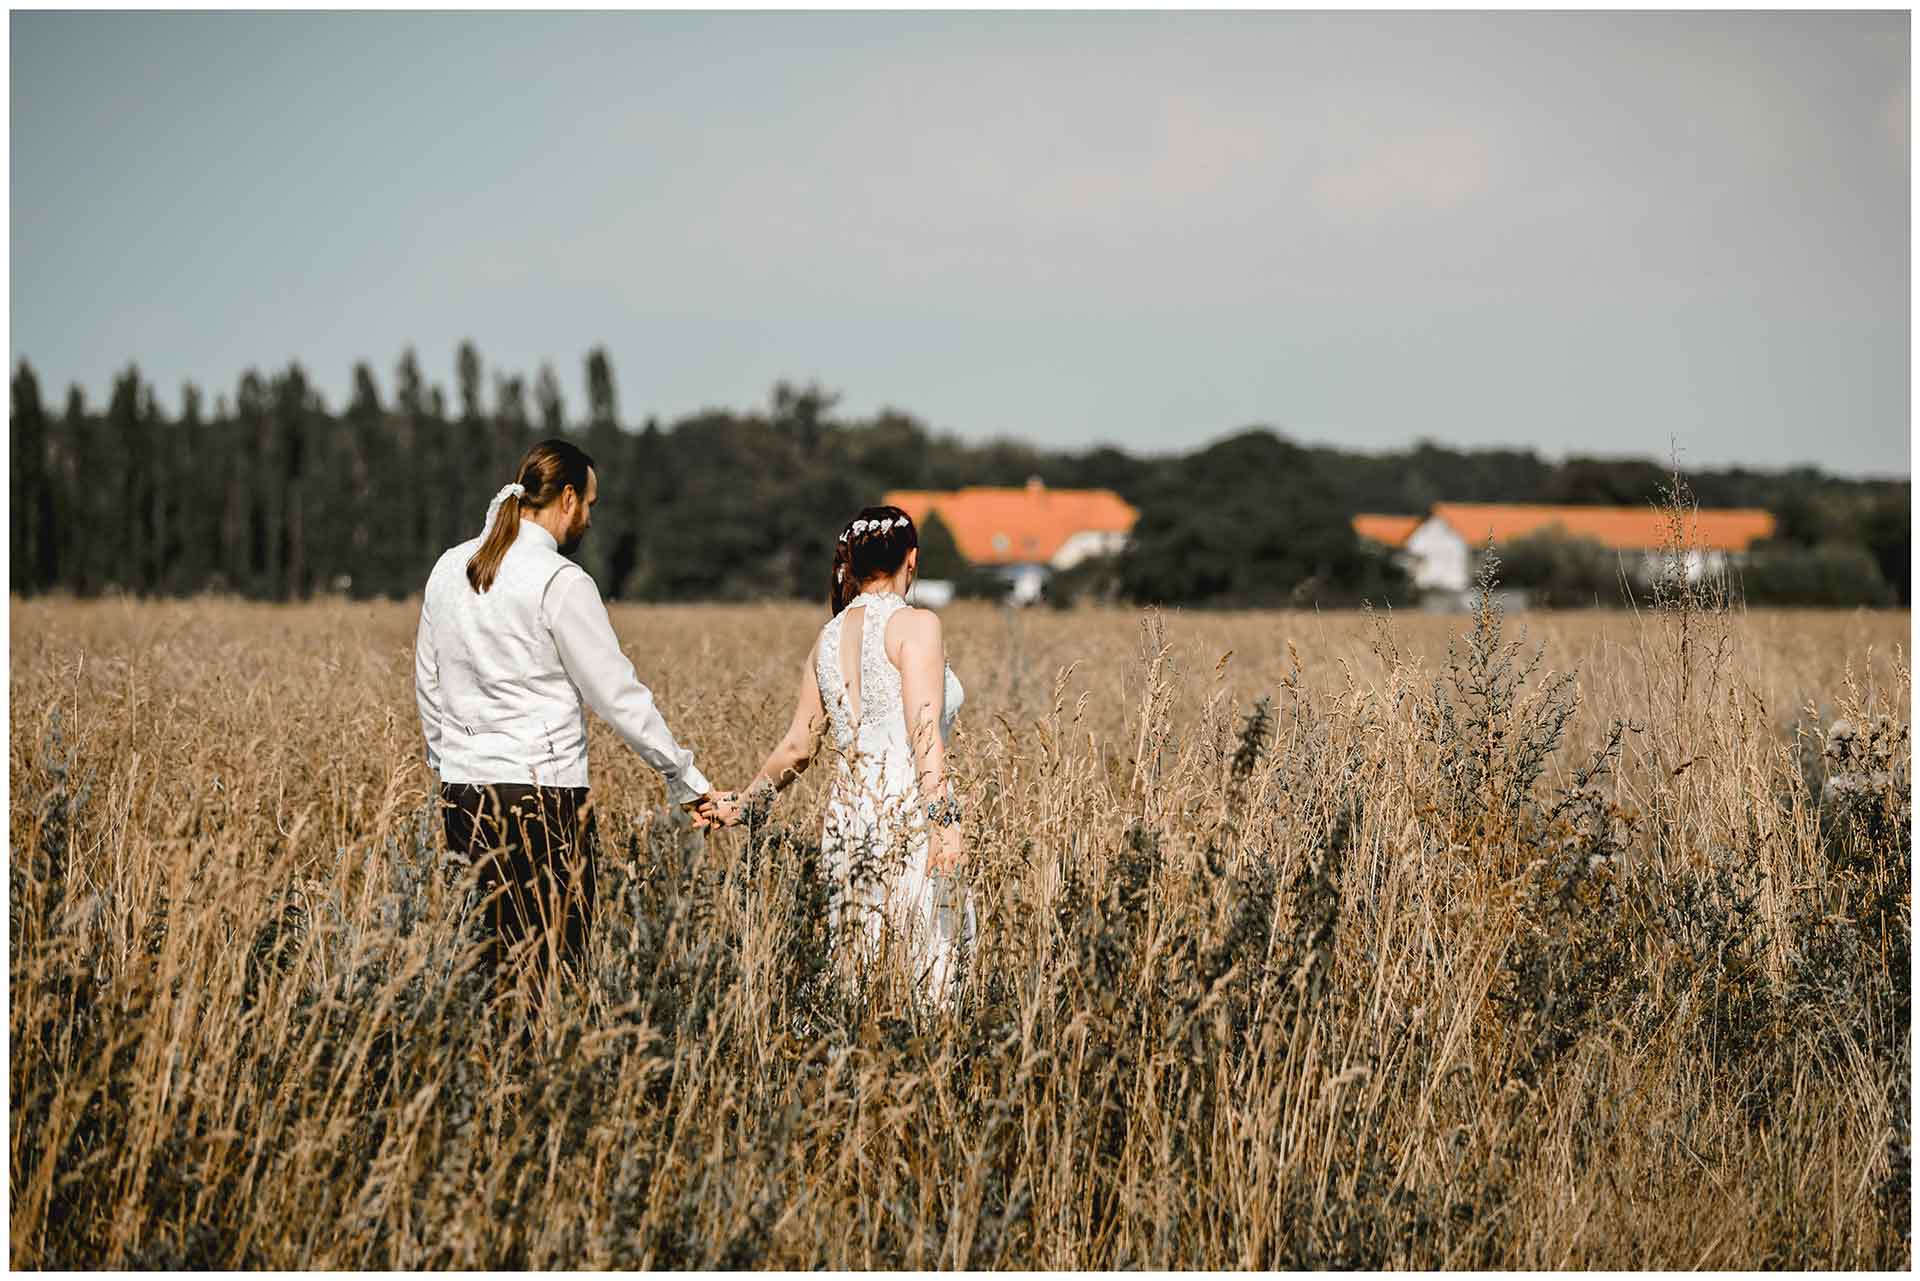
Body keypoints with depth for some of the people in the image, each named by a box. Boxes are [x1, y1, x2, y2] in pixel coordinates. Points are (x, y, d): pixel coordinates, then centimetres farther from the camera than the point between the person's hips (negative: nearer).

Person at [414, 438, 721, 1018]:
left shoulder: (450, 568, 9)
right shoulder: (561, 583, -12)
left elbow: (428, 683, 16)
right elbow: (619, 694, -9)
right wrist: (687, 780, -2)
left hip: (465, 790, 7)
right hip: (544, 794, -7)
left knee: (500, 953, 11)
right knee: (553, 967, -2)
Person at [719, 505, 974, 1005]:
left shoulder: (829, 636, 13)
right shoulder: (914, 625, -5)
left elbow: (796, 746, 15)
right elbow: (924, 730, -15)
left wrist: (743, 805, 27)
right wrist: (944, 819, -21)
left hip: (847, 816, 7)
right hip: (909, 811, -6)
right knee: (934, 971, -5)